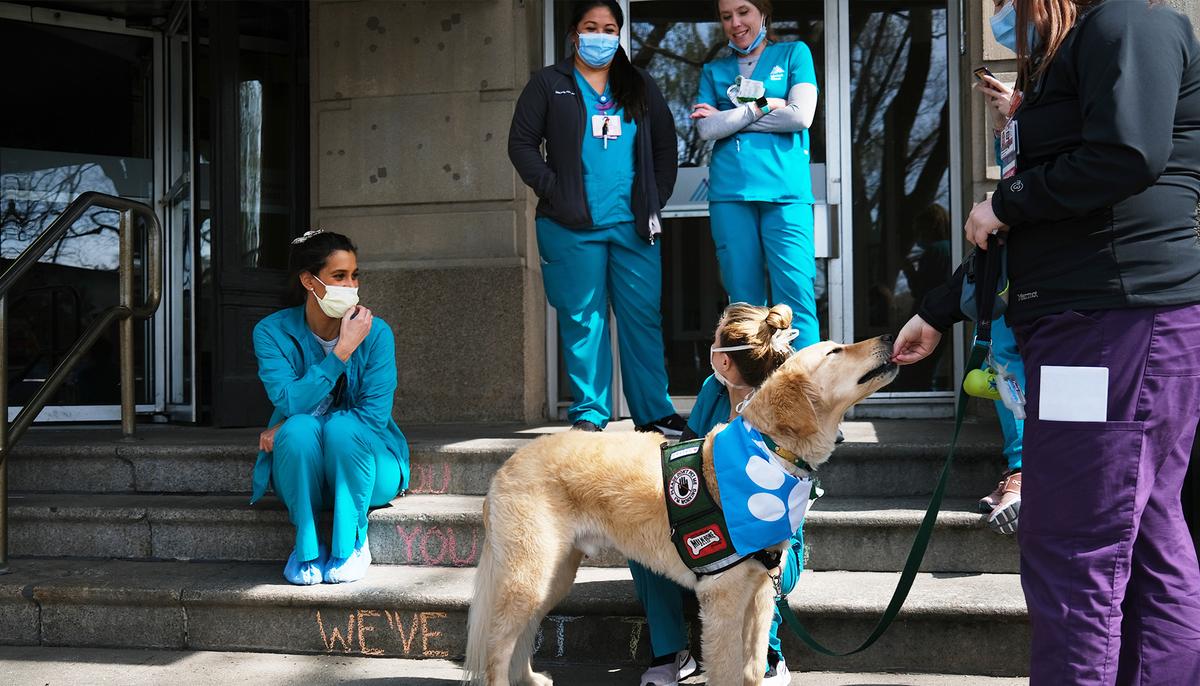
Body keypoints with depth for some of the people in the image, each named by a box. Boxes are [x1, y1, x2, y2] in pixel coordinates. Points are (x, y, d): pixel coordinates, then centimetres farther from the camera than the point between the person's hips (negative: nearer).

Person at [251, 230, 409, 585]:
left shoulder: (376, 332, -10)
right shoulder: (272, 331, -8)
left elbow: (374, 416, -17)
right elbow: (290, 402, -22)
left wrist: (287, 427, -19)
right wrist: (342, 351, -29)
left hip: (365, 468, 0)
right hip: (302, 473, 0)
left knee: (342, 427, -32)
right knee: (299, 429, -32)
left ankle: (352, 543, -13)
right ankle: (306, 546, -14)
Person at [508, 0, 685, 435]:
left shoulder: (640, 87, 18)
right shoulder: (550, 84, 9)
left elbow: (665, 145, 20)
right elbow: (521, 143, 5)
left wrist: (657, 198, 8)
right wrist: (551, 190, -7)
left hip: (632, 223, 2)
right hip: (573, 227, -2)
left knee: (643, 316, 0)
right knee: (583, 319, -1)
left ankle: (654, 412, 6)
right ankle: (589, 413, 5)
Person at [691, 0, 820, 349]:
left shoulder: (794, 53, 11)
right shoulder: (714, 70, 17)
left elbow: (801, 116, -3)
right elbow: (707, 129, 2)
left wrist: (729, 118, 0)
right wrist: (764, 105, -5)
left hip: (785, 190, -2)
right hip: (730, 192, 2)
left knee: (795, 297, -11)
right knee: (744, 302, 2)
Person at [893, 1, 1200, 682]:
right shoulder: (1064, 65, 25)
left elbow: (1129, 155, -21)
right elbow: (1033, 222, 25)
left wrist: (1005, 203, -7)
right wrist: (938, 315, 25)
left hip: (1120, 325, -10)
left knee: (1070, 554, -9)